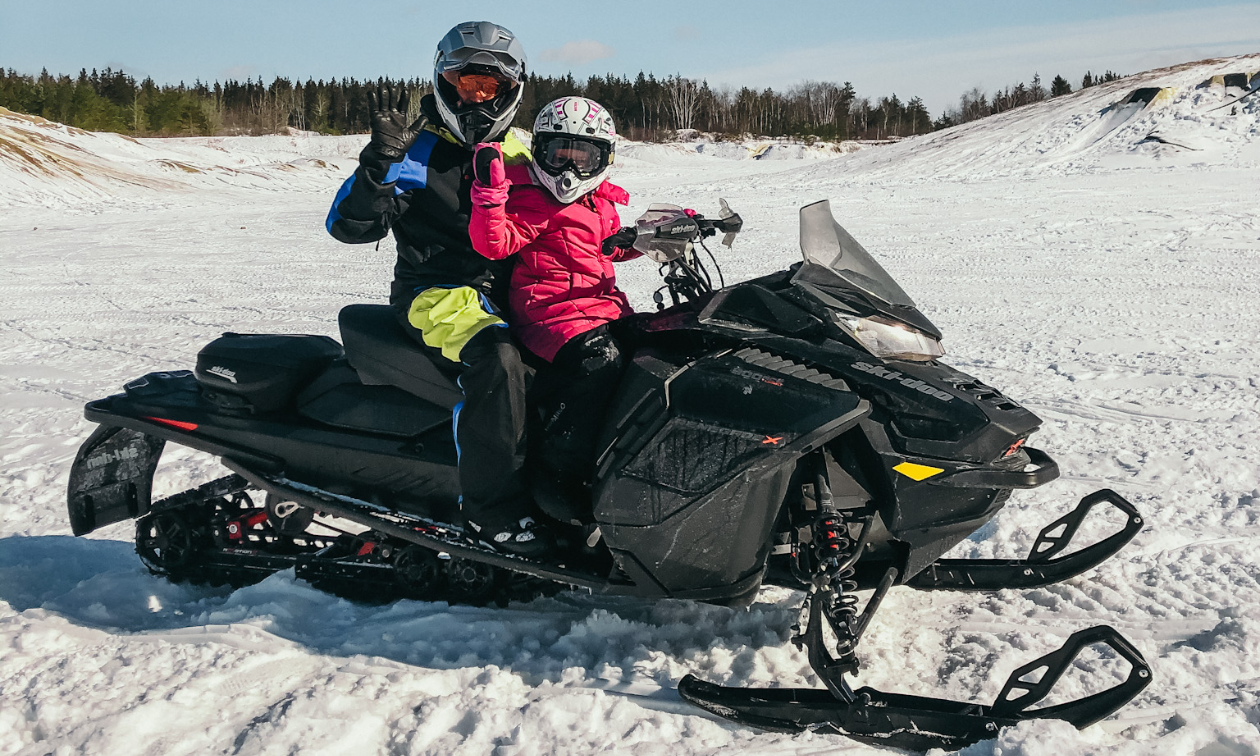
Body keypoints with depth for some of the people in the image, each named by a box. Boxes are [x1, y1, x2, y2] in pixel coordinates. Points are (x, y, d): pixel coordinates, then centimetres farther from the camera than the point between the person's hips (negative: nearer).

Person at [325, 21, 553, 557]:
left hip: (507, 292, 6)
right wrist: (382, 156, -23)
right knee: (496, 356, -36)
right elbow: (348, 226, -10)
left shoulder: (516, 157, 18)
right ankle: (492, 508, -30)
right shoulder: (418, 152, 0)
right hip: (436, 295, -6)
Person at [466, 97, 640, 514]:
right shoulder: (530, 198, 0)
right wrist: (489, 193, -25)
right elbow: (494, 244, -13)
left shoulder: (605, 202, 22)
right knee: (599, 360, -33)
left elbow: (616, 246, 37)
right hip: (550, 308, -8)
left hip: (604, 304, 8)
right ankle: (558, 470, -30)